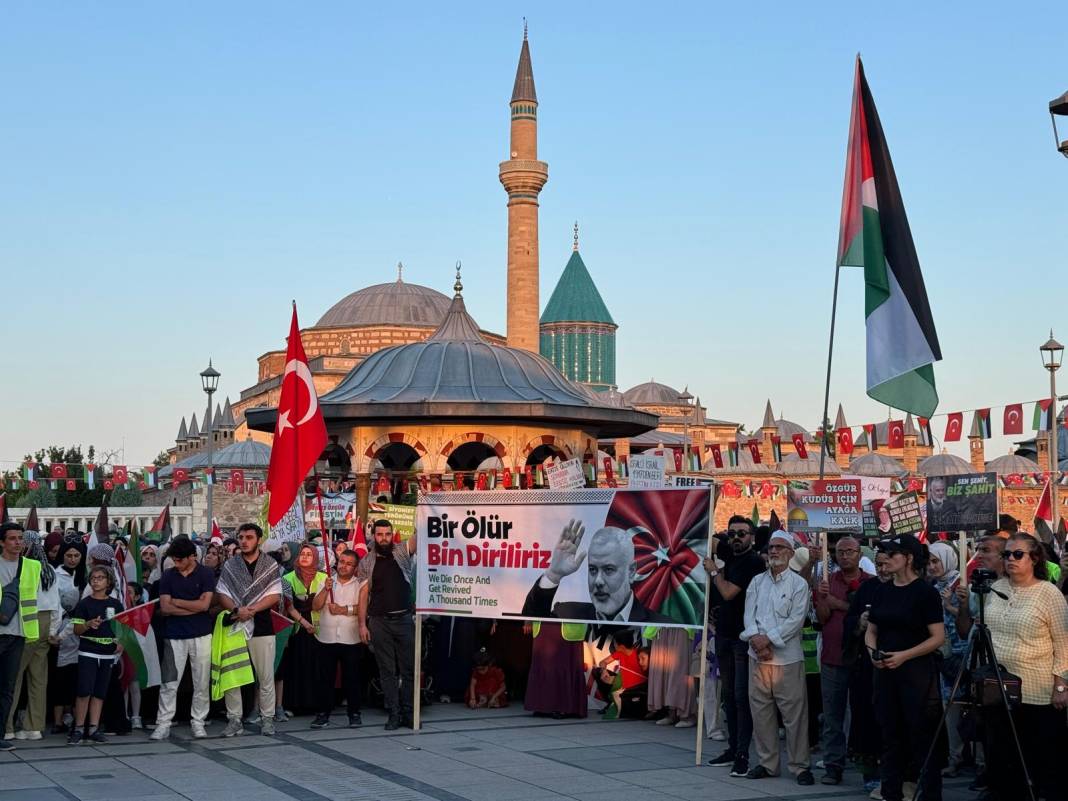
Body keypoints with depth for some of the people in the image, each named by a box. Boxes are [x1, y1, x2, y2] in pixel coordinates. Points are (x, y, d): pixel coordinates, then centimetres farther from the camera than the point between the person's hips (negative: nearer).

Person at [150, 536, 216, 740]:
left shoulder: (206, 575, -1)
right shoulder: (168, 576, 5)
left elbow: (204, 604, -12)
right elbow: (165, 608, -4)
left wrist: (176, 602, -5)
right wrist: (194, 606, -9)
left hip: (201, 635, -1)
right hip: (174, 636, 1)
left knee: (202, 683, 4)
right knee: (169, 683, 0)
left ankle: (198, 722, 15)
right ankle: (163, 724, 5)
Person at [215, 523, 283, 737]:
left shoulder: (270, 565, 3)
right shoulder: (230, 565, 8)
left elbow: (274, 595, -4)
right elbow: (222, 593, 3)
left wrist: (251, 610, -15)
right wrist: (237, 610, -16)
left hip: (262, 627, -2)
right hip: (235, 625, 2)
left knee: (266, 676, 2)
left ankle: (267, 718, 11)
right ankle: (234, 719, 10)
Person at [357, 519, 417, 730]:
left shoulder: (402, 551, 4)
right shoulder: (366, 562, 6)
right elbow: (364, 593, 4)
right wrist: (362, 624, -2)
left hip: (404, 618, 0)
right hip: (379, 622, 0)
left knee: (409, 668, 2)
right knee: (387, 670, 4)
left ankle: (408, 712, 11)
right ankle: (394, 714, 8)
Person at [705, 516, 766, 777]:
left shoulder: (753, 562, -12)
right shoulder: (730, 555, 11)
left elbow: (729, 592, -16)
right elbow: (713, 540, 31)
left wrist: (714, 571, -3)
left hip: (743, 637, -8)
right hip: (724, 633, 8)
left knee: (742, 695, -8)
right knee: (728, 694, 12)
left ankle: (743, 755, -7)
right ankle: (733, 748, 19)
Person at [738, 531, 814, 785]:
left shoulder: (799, 584, -1)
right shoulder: (757, 582, 13)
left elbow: (796, 620, -9)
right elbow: (749, 614, 5)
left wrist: (769, 638, -14)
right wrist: (756, 638, -12)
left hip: (787, 657, -5)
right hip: (758, 656, 5)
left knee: (794, 712, -4)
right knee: (761, 710, 8)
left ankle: (800, 766, 2)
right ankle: (767, 762, 17)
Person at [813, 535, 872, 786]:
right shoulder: (828, 582, 8)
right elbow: (822, 618, 3)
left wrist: (839, 604, -11)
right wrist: (821, 598, -15)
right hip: (833, 659, 2)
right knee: (832, 716, 3)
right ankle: (833, 767, 7)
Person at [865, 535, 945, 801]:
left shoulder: (925, 592, -8)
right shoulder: (883, 590, 9)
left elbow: (938, 637, -11)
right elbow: (871, 631, 16)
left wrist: (904, 655, -19)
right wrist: (872, 651, -5)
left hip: (917, 672, -6)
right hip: (885, 671, 6)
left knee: (922, 738, -1)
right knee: (890, 737, 11)